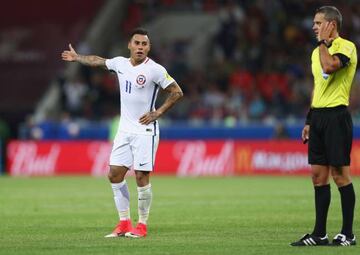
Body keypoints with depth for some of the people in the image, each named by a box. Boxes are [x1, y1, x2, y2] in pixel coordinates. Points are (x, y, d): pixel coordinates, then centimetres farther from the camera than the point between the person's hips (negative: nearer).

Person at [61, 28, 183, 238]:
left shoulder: (155, 70, -12)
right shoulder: (120, 63, 6)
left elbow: (177, 92, -8)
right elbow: (99, 61, 26)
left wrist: (157, 114, -11)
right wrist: (77, 58, 38)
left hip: (145, 130, -6)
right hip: (125, 130, 6)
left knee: (142, 177, -7)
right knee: (115, 174, 1)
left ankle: (142, 225, 4)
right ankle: (124, 223, 10)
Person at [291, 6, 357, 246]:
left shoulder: (346, 47, -8)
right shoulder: (317, 52, 17)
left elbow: (329, 66, -28)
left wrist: (323, 42, -13)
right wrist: (309, 121, 20)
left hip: (336, 116, -8)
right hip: (318, 116, 8)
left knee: (340, 173, -6)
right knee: (318, 175, 6)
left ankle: (348, 233, -1)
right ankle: (320, 233, 10)